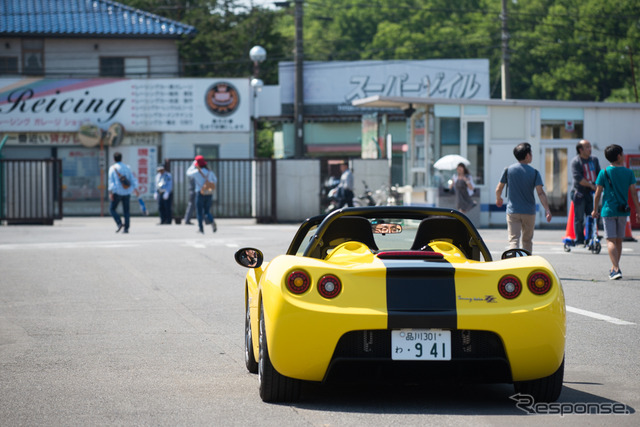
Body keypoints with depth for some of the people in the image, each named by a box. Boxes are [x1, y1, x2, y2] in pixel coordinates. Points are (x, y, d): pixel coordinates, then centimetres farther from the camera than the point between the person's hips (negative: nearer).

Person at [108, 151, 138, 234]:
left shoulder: (112, 168, -3)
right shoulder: (126, 167, 6)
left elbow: (111, 181, -10)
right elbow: (132, 179, 7)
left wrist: (110, 193, -12)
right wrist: (135, 188, 20)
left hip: (117, 192, -3)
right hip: (127, 193, 3)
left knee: (112, 209, 7)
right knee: (126, 211, 8)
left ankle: (119, 223, -12)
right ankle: (126, 228, 1)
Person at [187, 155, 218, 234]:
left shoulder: (196, 172, -8)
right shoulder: (210, 172, 3)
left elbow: (188, 173, 12)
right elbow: (215, 181, 17)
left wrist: (193, 164, 20)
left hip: (200, 194, -3)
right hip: (209, 194, 3)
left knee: (199, 212, 8)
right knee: (207, 212, 12)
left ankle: (201, 228, 6)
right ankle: (212, 221, -16)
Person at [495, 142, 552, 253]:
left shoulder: (508, 170, -1)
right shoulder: (534, 172, -3)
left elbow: (498, 189, 3)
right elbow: (540, 193, -11)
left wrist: (498, 199, 24)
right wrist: (547, 210, -12)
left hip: (513, 211, -1)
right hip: (529, 212, 1)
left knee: (513, 239, -8)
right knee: (527, 240, 17)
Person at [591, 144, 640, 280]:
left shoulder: (604, 173, -3)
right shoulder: (629, 172, 1)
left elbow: (598, 193, -3)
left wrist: (595, 210, 8)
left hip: (608, 211, -3)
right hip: (623, 210, 3)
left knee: (611, 240, -7)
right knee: (619, 240, 16)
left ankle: (616, 269, -21)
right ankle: (614, 267, 27)